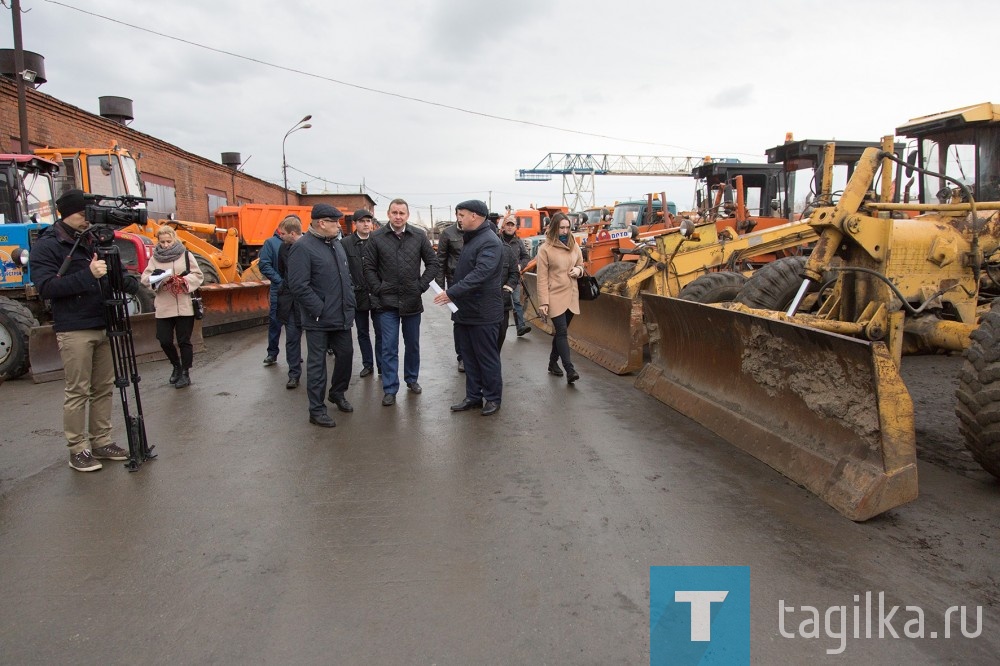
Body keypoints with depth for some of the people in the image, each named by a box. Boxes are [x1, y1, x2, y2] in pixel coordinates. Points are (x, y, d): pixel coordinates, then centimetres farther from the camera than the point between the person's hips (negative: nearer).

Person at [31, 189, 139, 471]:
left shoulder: (94, 240, 14)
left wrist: (126, 281, -5)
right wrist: (88, 275, -25)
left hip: (104, 326, 6)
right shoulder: (47, 246, -4)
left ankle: (101, 442, 20)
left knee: (104, 388, 10)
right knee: (78, 392, -2)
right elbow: (46, 287, -15)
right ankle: (78, 450, 8)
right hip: (74, 331, -6)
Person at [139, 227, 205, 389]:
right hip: (163, 308, 3)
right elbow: (144, 278, 4)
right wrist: (155, 276, -17)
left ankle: (185, 373, 15)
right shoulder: (155, 257, 8)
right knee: (165, 341, 5)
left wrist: (183, 280, -17)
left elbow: (198, 276, 1)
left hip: (184, 307, -2)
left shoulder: (185, 255, 2)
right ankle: (176, 366, 30)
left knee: (184, 341, 3)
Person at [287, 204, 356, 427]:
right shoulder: (303, 247, -14)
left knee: (345, 354, 16)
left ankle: (337, 393, 38)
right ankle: (316, 410, 13)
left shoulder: (335, 244, 12)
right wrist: (319, 310, -18)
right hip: (319, 320, -8)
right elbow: (298, 286, -19)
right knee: (317, 363, 2)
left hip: (342, 316, 8)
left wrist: (350, 303, 12)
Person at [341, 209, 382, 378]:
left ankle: (381, 365, 15)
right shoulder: (346, 243, -2)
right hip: (358, 295, 1)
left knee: (380, 333, 4)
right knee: (363, 333, 13)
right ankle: (367, 364, 25)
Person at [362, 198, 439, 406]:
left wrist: (421, 285, -4)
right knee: (389, 347, 1)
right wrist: (378, 291, -7)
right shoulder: (377, 238, -4)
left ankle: (412, 379, 33)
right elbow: (369, 267, -1)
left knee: (413, 344, 15)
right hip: (387, 302, -2)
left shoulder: (419, 236, -1)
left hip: (412, 301, 2)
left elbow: (432, 262, 3)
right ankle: (390, 389, 9)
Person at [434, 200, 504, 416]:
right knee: (469, 357, 15)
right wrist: (452, 294, 12)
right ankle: (473, 396, 25)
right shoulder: (469, 238, 14)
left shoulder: (490, 242, -17)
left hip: (482, 313, -9)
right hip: (465, 310, 9)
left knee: (487, 357, 3)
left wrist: (452, 292, -31)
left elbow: (480, 274, -28)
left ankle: (493, 398, 16)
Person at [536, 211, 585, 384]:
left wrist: (578, 270, -4)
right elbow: (542, 277, -9)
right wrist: (543, 302, -14)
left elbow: (580, 264, 22)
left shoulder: (574, 245, 7)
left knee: (561, 331, 14)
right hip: (555, 297, -5)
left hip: (571, 296, 5)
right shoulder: (545, 248, -7)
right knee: (562, 332, -10)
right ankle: (570, 370, -13)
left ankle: (553, 363, 29)